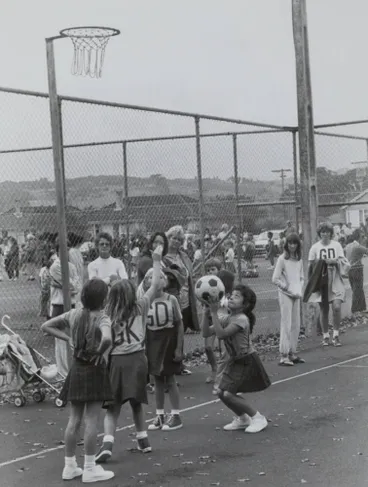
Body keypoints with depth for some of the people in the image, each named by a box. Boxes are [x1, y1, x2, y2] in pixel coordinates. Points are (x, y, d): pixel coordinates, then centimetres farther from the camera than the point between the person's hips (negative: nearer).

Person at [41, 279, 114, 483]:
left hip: (76, 368, 6)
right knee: (92, 420, 1)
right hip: (94, 369, -6)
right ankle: (89, 469, 6)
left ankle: (69, 466, 19)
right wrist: (100, 352, -17)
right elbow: (107, 339, -36)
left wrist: (68, 338, 6)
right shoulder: (102, 319, -16)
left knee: (74, 420, 12)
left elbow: (46, 326, 7)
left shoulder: (73, 314, 2)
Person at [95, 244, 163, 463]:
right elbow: (155, 285, 12)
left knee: (113, 406, 2)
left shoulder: (109, 315, 2)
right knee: (136, 402, 19)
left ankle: (107, 444, -13)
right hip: (137, 358, 1)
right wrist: (157, 260, 16)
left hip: (116, 361, -1)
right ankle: (143, 439, 24)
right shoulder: (141, 307, 4)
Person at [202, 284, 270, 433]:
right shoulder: (227, 319, 6)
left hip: (247, 362, -8)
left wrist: (214, 313, -29)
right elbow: (206, 333, -1)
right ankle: (242, 418, 25)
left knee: (227, 394, -15)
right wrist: (207, 312, -9)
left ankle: (258, 418, 0)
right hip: (235, 361, 8)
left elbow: (221, 334, -30)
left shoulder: (241, 319, -19)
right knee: (222, 392, 4)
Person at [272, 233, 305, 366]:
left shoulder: (299, 259, 8)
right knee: (286, 324, -9)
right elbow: (275, 279, -10)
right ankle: (283, 356, -7)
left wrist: (299, 290, 2)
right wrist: (288, 289, -11)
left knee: (296, 325, 8)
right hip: (285, 295, -6)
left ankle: (292, 353, 17)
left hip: (296, 295, 6)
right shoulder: (282, 259, -9)